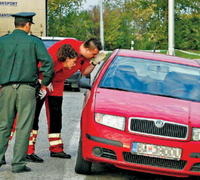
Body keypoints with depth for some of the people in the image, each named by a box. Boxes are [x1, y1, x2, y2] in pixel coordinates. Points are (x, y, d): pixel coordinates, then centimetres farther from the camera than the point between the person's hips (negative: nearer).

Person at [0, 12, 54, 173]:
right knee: (23, 127, 0)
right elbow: (48, 62, -7)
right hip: (26, 88, -3)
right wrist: (45, 83, 6)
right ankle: (18, 163, 0)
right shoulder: (34, 42, 0)